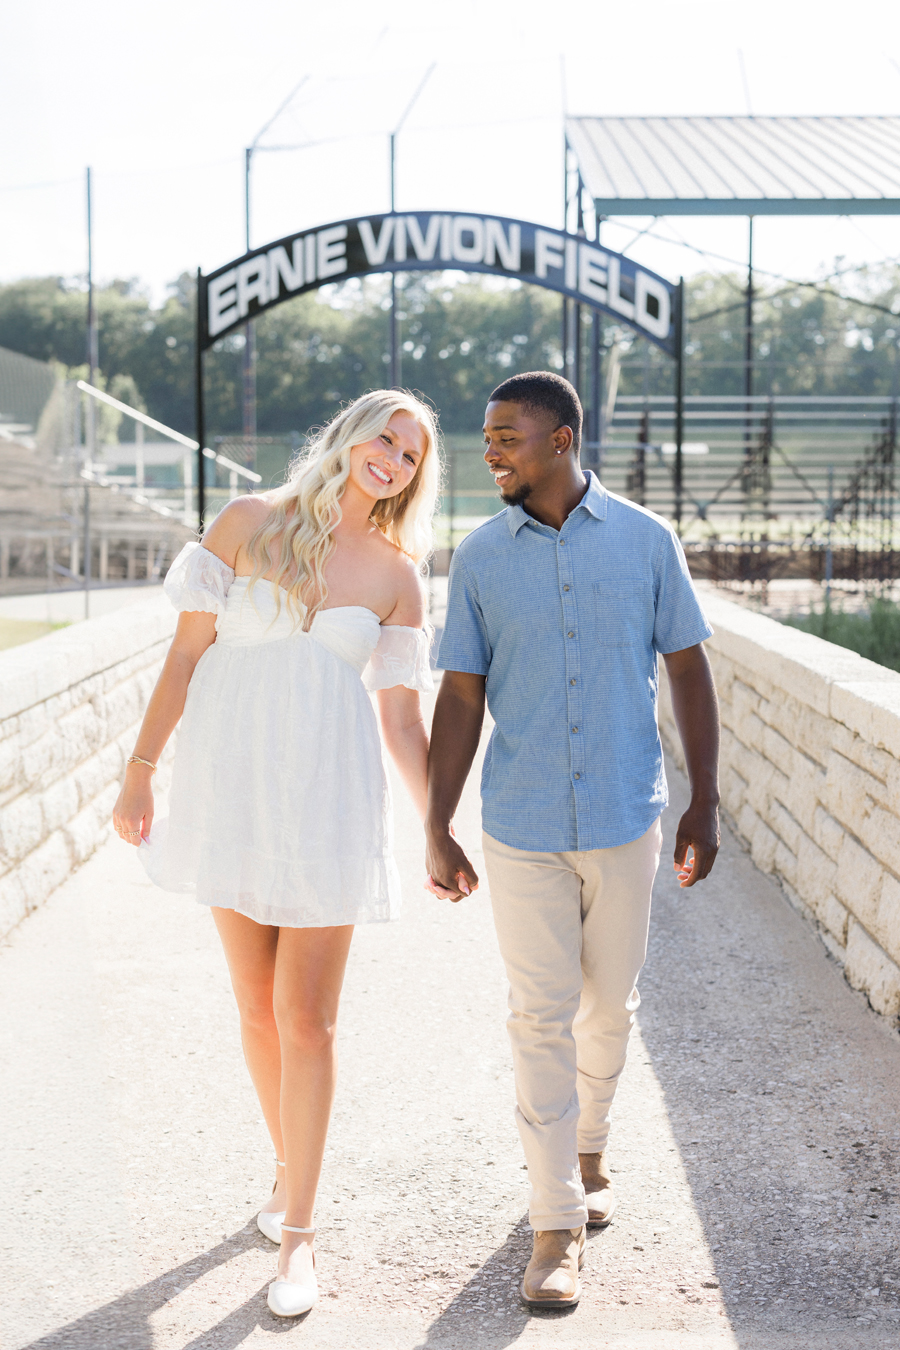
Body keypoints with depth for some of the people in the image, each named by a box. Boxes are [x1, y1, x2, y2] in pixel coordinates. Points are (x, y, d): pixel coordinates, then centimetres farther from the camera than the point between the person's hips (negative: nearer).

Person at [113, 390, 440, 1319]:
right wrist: (140, 771, 0)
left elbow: (403, 717, 5)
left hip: (327, 797, 0)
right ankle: (288, 1167, 34)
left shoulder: (396, 575, 4)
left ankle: (297, 1233, 7)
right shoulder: (249, 523, 1)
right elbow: (186, 654, 2)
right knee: (257, 1005, 11)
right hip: (231, 784, 1)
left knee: (305, 1020, -3)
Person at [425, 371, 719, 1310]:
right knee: (541, 1017, 1)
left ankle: (587, 1144, 41)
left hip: (625, 818, 1)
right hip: (522, 827, 0)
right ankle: (557, 1224, 9)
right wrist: (436, 830, 0)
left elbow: (688, 670, 4)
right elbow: (460, 698, 2)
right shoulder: (480, 557, 0)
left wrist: (705, 802, 0)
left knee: (609, 1004, 13)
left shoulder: (646, 540, -1)